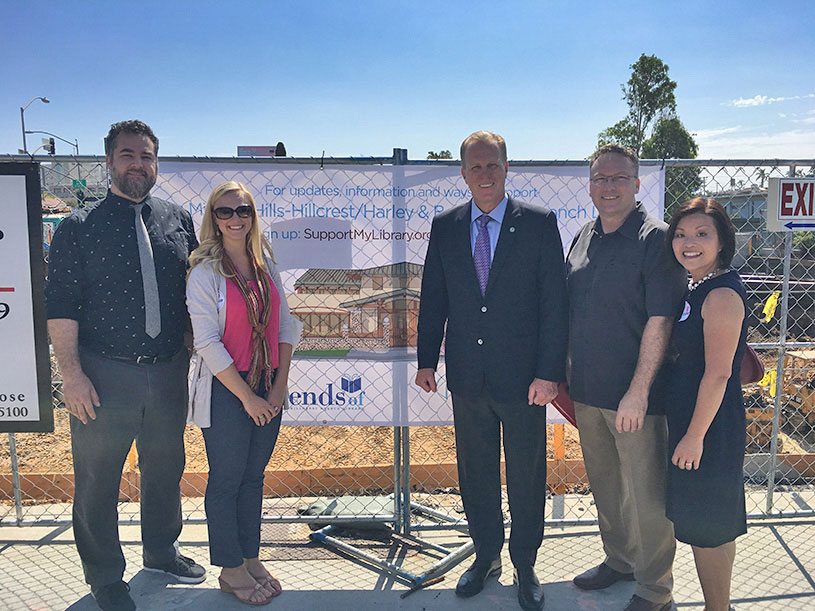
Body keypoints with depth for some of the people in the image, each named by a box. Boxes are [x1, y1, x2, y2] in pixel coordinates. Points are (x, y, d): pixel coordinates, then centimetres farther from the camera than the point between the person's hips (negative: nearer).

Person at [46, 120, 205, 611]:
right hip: (105, 376, -3)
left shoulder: (179, 221, 6)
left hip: (169, 372, 4)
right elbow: (61, 307, -8)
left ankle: (162, 552, 41)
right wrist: (73, 375, -15)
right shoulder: (80, 228, -4)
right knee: (98, 480, 9)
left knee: (166, 469, 18)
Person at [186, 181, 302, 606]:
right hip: (226, 391, -5)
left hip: (268, 388, 5)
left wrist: (280, 384, -2)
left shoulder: (266, 265, 6)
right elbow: (207, 343, -14)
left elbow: (285, 326, 7)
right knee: (227, 479, 7)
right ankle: (230, 569, 23)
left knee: (254, 475, 15)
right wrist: (246, 396, -14)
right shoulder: (204, 273, -10)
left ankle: (250, 557, 31)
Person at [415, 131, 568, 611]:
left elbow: (554, 302, -8)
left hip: (524, 376, -3)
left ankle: (525, 565, 32)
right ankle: (486, 556, 37)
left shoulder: (540, 223, -6)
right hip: (467, 376, 3)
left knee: (526, 476, 12)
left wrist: (549, 372, -12)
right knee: (476, 473, 16)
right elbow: (433, 299, 8)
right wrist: (427, 360, 6)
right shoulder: (445, 227, 4)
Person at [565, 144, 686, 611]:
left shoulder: (655, 238, -12)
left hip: (635, 396, -7)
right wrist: (564, 373, 13)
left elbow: (661, 320, -17)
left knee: (646, 494, 6)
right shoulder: (584, 238, 9)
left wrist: (638, 391, -20)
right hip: (587, 391, 7)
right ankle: (619, 560, 41)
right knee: (604, 485, 21)